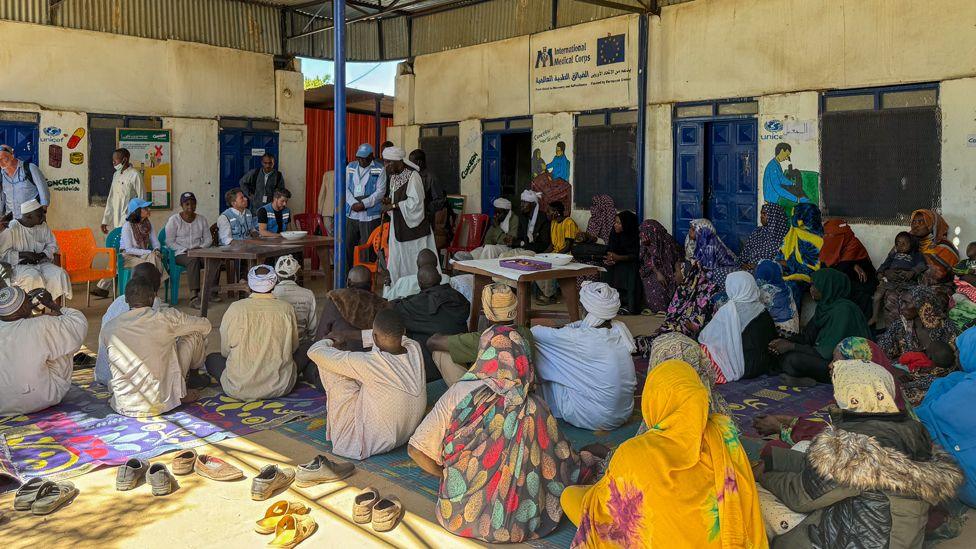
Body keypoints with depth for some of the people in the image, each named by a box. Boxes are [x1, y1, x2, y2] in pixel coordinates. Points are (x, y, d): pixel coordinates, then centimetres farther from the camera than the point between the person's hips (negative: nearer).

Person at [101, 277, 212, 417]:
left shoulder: (107, 328, 0)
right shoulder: (167, 317, -9)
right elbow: (206, 325, 8)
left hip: (123, 407, 3)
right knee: (195, 333, 10)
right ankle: (194, 376, 38)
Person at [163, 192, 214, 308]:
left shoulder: (201, 219, 15)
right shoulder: (174, 220, 3)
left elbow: (208, 239, 14)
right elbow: (170, 242, -2)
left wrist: (201, 247, -7)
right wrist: (186, 250, -14)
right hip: (180, 254, -3)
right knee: (193, 260, -39)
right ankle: (194, 297, -45)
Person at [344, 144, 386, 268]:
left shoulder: (379, 170, 0)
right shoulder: (350, 167, 12)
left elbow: (380, 192, -7)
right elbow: (345, 188, 6)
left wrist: (363, 204, -15)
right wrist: (353, 203, -11)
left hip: (370, 215, -4)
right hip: (351, 214, 4)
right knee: (347, 245, 4)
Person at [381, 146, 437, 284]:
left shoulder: (412, 176, -17)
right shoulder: (393, 176, 9)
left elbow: (415, 201, -21)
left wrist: (393, 205, -21)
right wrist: (389, 200, -1)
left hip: (413, 226, -8)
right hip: (398, 225, 8)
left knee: (414, 261, -1)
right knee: (396, 259, 9)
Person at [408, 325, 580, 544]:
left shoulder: (459, 393, -11)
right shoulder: (537, 408, -7)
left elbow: (416, 450, -8)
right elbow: (565, 465, 3)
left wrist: (451, 478, 7)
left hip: (461, 520, -1)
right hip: (522, 527, 2)